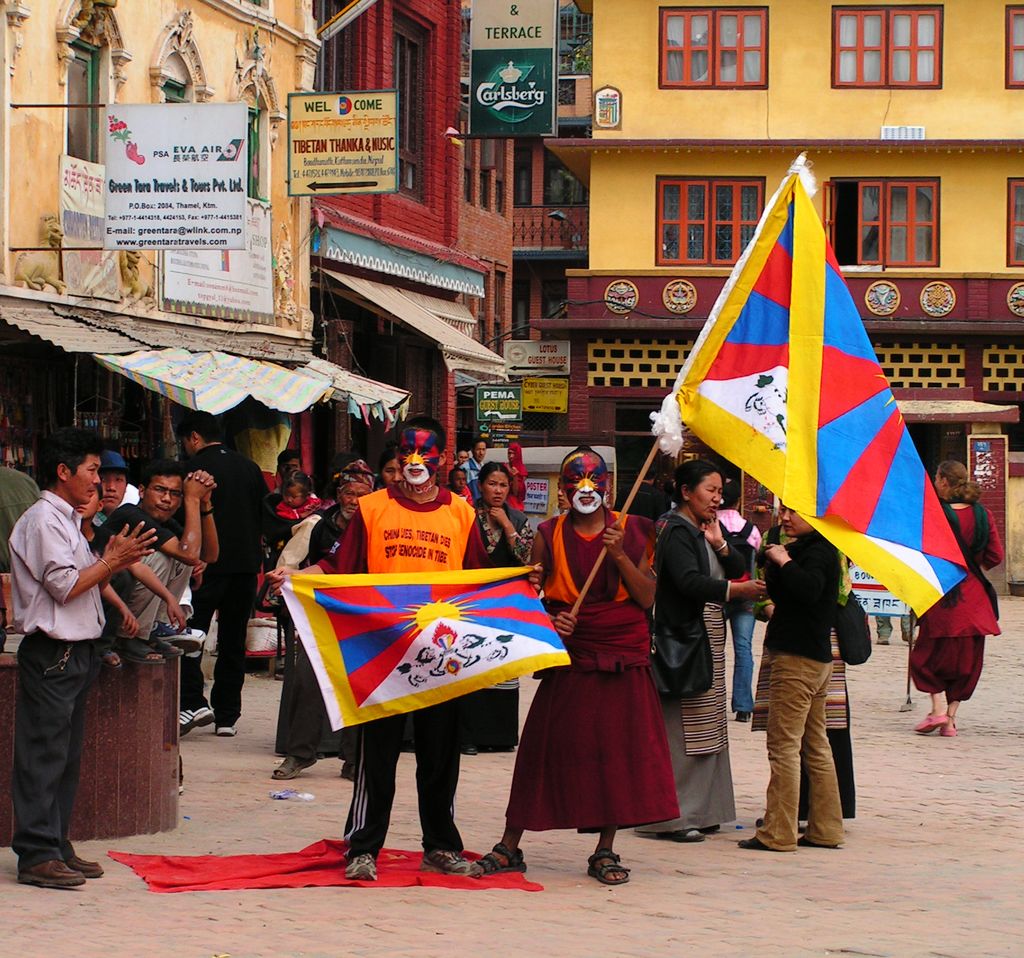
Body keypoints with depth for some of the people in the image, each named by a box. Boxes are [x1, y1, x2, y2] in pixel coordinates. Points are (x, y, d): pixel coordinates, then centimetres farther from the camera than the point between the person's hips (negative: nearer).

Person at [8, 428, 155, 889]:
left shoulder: (66, 520, 18)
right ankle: (37, 855, -7)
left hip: (75, 651, 10)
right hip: (50, 654, -10)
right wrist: (112, 561, -10)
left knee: (66, 755, 12)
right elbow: (64, 586, -17)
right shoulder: (43, 519, -12)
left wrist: (111, 560, 5)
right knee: (44, 754, -8)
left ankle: (57, 847, 17)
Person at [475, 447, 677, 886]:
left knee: (618, 749, 0)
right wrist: (549, 621, -14)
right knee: (546, 747, -1)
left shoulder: (629, 531, 4)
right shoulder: (549, 535, 5)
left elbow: (647, 599, -2)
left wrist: (620, 556, -14)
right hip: (568, 656, 0)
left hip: (624, 659, 1)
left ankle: (605, 851, 11)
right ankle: (510, 847, 6)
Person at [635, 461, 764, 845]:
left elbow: (737, 566, 10)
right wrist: (736, 590, -34)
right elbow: (690, 582, -24)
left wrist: (718, 542, -7)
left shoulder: (709, 529, 16)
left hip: (710, 639, 10)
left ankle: (699, 810, 17)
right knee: (680, 728, -9)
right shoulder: (676, 532, -11)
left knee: (706, 727, 11)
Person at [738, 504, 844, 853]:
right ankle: (825, 829, 16)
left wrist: (783, 561, -19)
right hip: (816, 657, 11)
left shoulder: (817, 550, -13)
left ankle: (777, 833, -9)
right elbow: (782, 593, 22)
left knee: (783, 746, -9)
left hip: (798, 658, -11)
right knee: (815, 746, 12)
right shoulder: (806, 548, 17)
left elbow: (808, 589, -31)